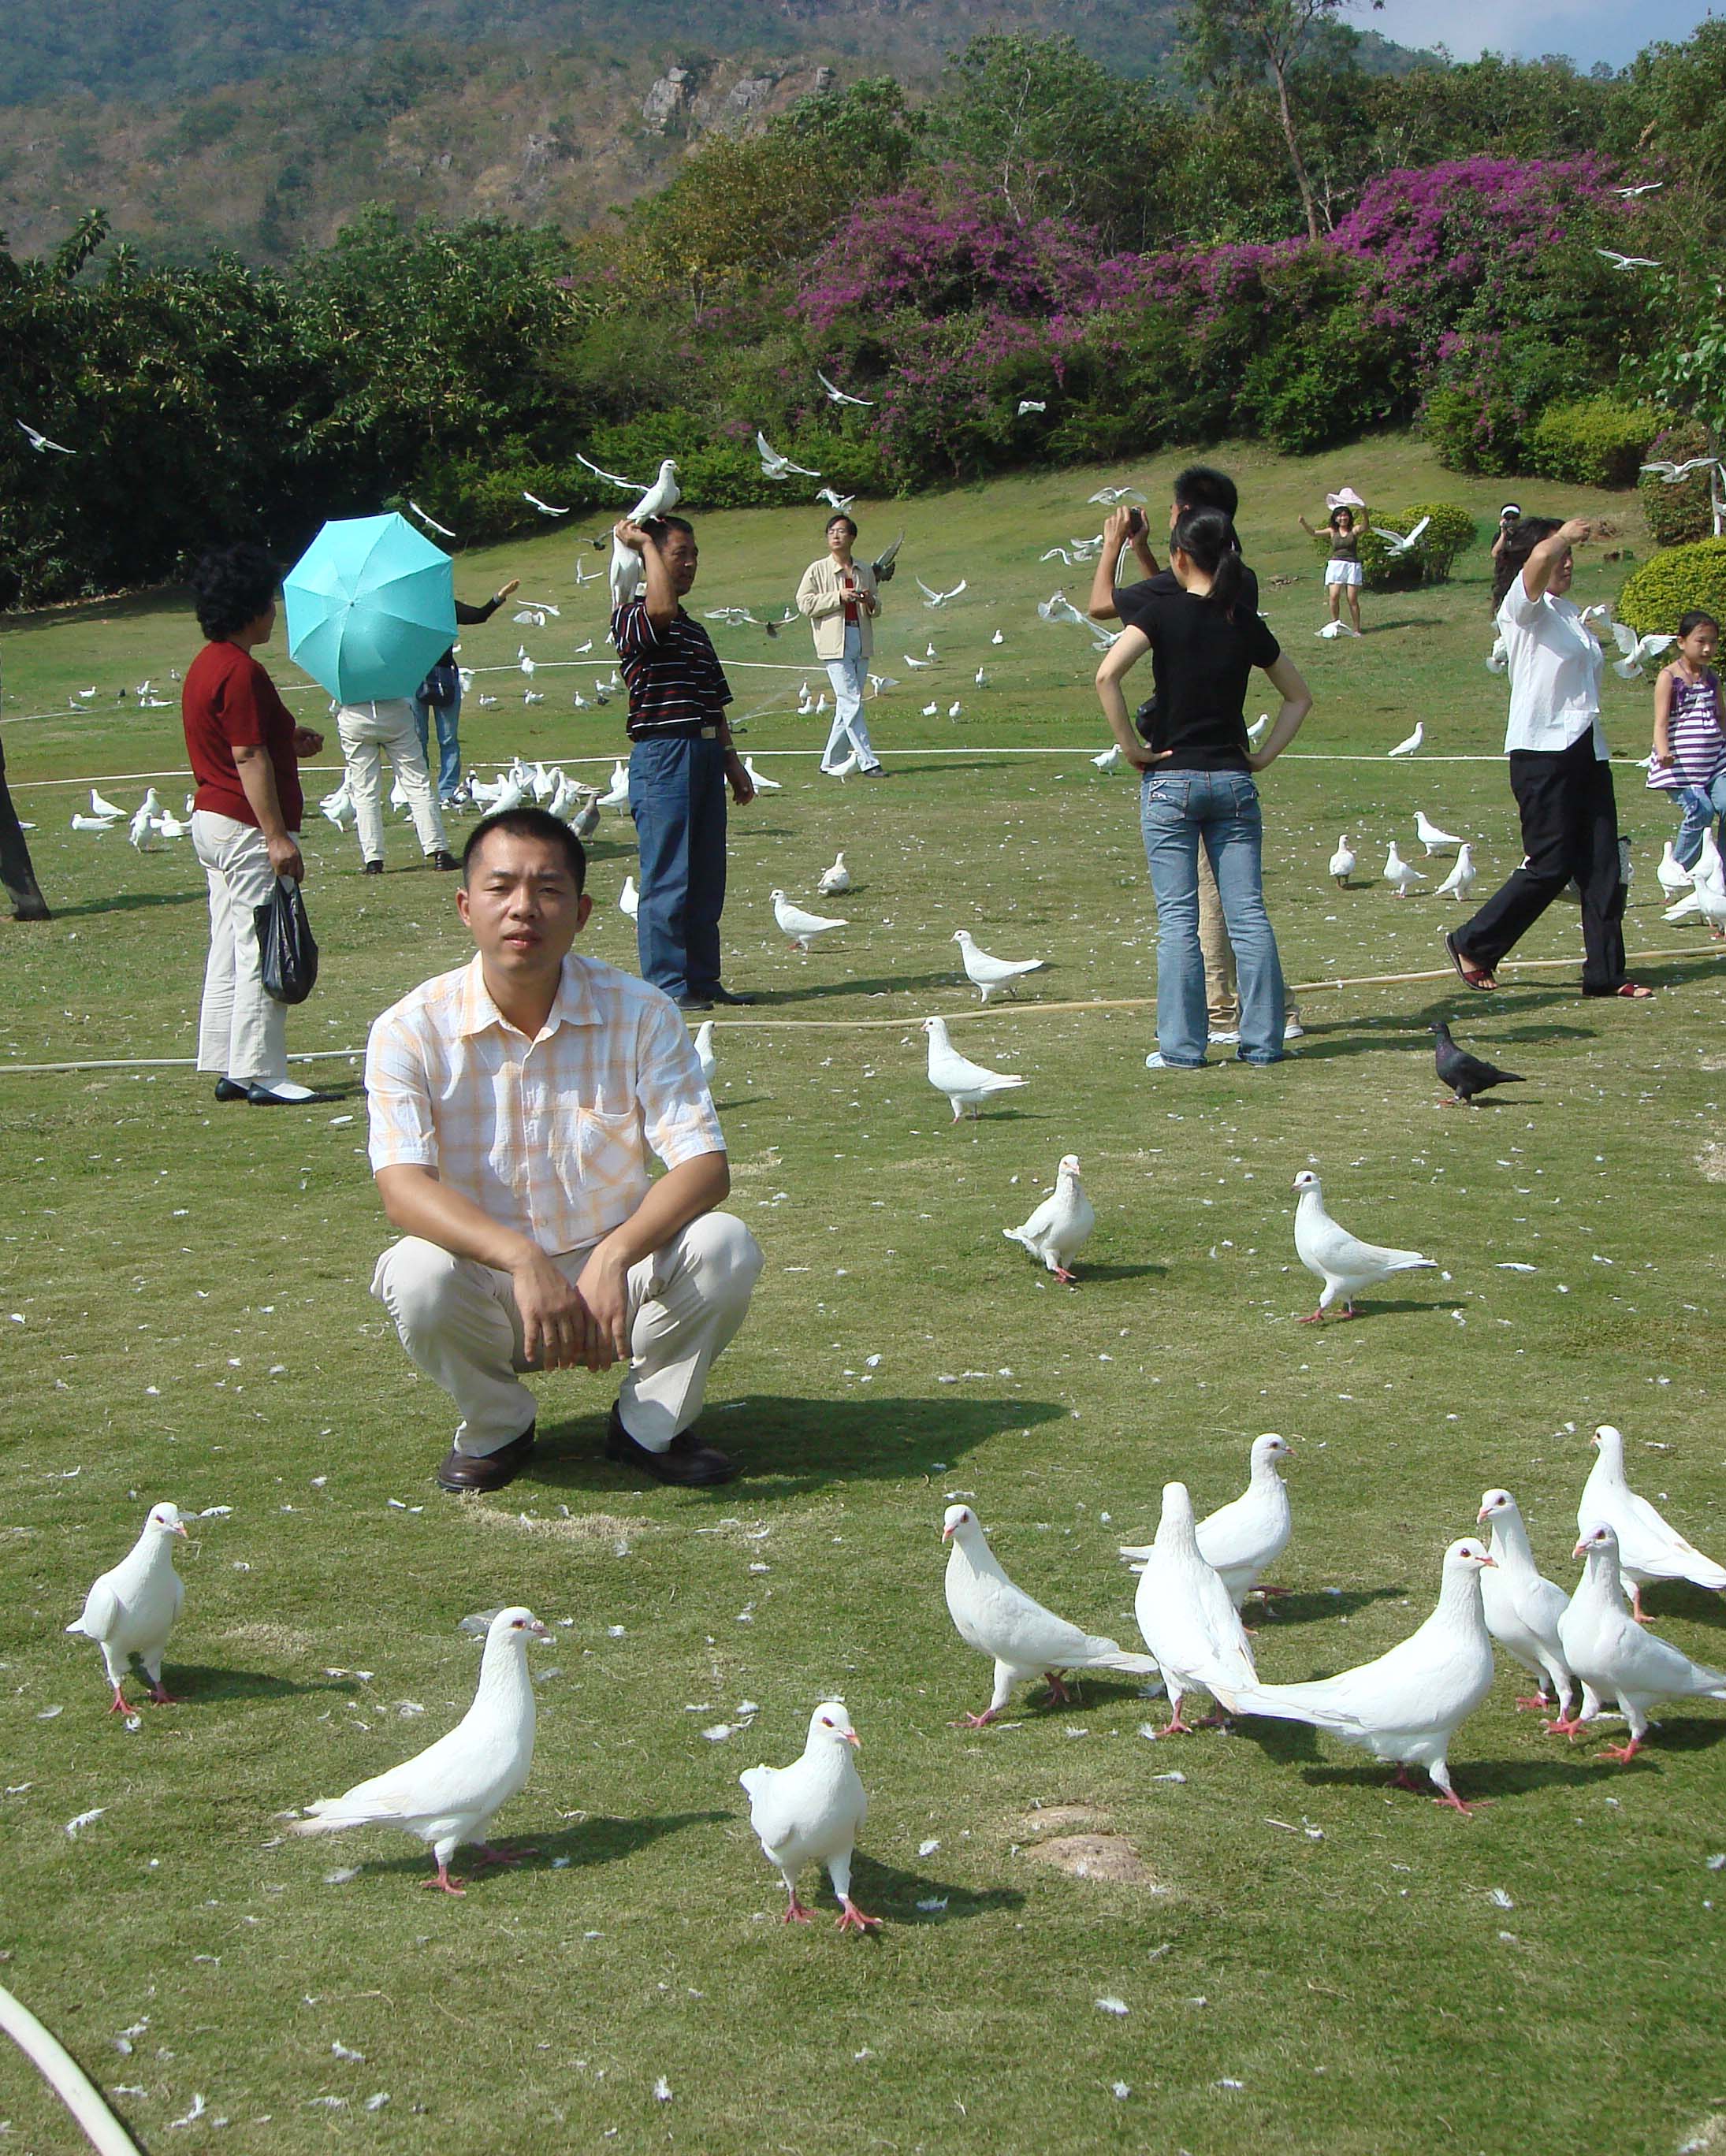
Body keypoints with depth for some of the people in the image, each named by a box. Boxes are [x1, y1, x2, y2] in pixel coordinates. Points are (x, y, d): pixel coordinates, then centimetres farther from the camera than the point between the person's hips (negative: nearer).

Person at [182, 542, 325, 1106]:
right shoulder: (242, 672, -17)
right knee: (262, 952, -7)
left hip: (209, 820, 11)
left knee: (229, 947, 13)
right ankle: (260, 1074, -5)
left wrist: (290, 743, 20)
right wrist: (277, 836, -21)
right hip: (247, 827, -11)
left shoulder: (204, 666, 14)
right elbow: (249, 759, -21)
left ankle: (227, 1069, 16)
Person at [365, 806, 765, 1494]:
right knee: (418, 1274, -33)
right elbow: (402, 1188, -24)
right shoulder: (412, 1030, -12)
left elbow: (705, 1165, -17)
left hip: (612, 1278, 1)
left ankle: (648, 1424, 2)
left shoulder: (640, 1015, -9)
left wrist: (614, 1257, -36)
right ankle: (496, 1427, 0)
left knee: (724, 1246, -26)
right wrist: (523, 1260, -42)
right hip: (488, 1293, -1)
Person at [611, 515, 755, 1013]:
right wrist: (643, 542, -15)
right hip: (662, 756, -8)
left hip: (705, 754, 8)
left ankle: (703, 978, 17)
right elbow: (660, 606, -28)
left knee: (707, 880, 10)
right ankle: (668, 985, -1)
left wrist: (732, 763, 19)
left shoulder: (695, 630, 22)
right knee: (667, 879, -5)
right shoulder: (631, 618, -4)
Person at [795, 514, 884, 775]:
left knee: (847, 704, 7)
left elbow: (877, 607, 22)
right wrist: (838, 597, -14)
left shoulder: (865, 570, 14)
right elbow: (804, 603, -7)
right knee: (851, 703, -12)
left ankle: (831, 761, 15)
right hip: (834, 643, -5)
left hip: (861, 642, 5)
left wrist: (870, 602, -2)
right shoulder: (817, 570, 1)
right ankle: (867, 760, -12)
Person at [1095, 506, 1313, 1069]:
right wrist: (1264, 754, 12)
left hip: (1171, 779, -3)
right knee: (1248, 912, 3)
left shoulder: (1164, 610, -7)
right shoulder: (1245, 621, 6)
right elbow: (1299, 696, 15)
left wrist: (1132, 746, -12)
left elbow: (1108, 675, -21)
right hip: (1234, 782, 3)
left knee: (1178, 917, 0)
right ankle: (1263, 1040, 4)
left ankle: (1181, 1046, 0)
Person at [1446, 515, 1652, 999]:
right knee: (1551, 865, -8)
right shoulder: (1523, 607, -4)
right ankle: (1471, 945, 7)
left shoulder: (1569, 614, 21)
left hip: (1587, 749, 8)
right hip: (1542, 750, -8)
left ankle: (1605, 973, 5)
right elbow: (1540, 559, -25)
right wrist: (1568, 533, -10)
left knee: (1602, 866, 1)